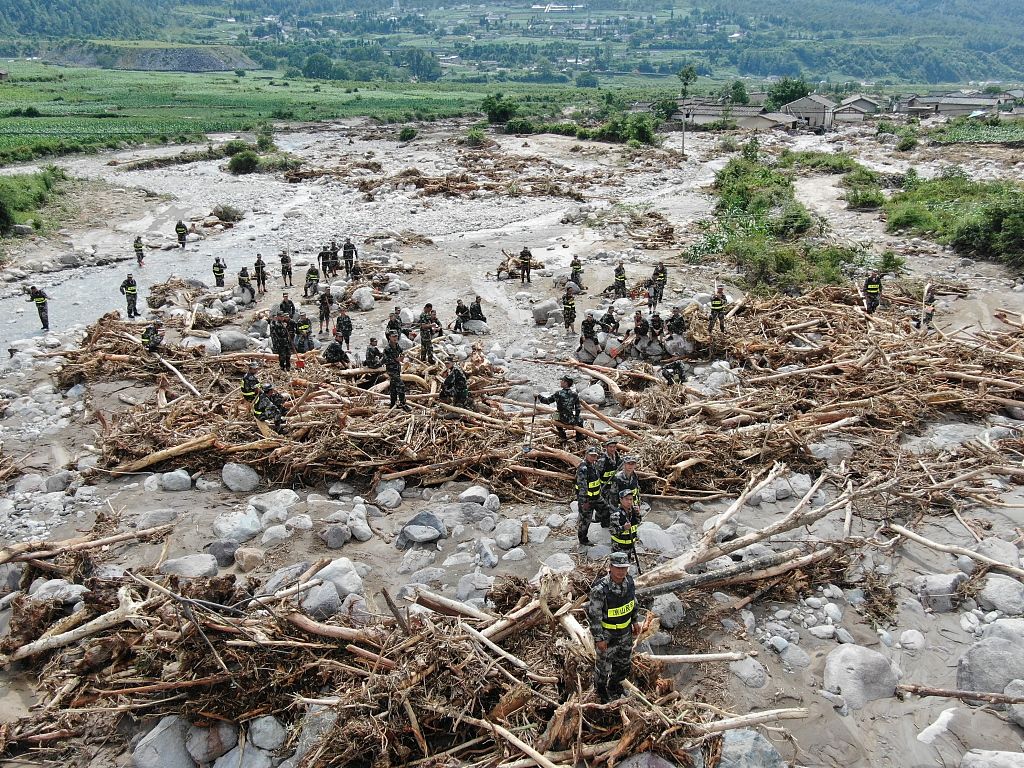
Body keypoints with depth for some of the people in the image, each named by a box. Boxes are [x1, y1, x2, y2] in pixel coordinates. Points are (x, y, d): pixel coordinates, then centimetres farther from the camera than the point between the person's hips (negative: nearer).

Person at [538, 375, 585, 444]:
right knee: (580, 420, 32)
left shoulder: (558, 394, -12)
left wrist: (539, 396, 11)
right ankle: (579, 436, 34)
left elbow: (547, 401, -3)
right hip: (572, 421, 0)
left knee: (556, 422, 33)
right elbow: (578, 408, -1)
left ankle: (563, 437, 36)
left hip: (562, 420, 0)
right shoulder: (574, 394, -6)